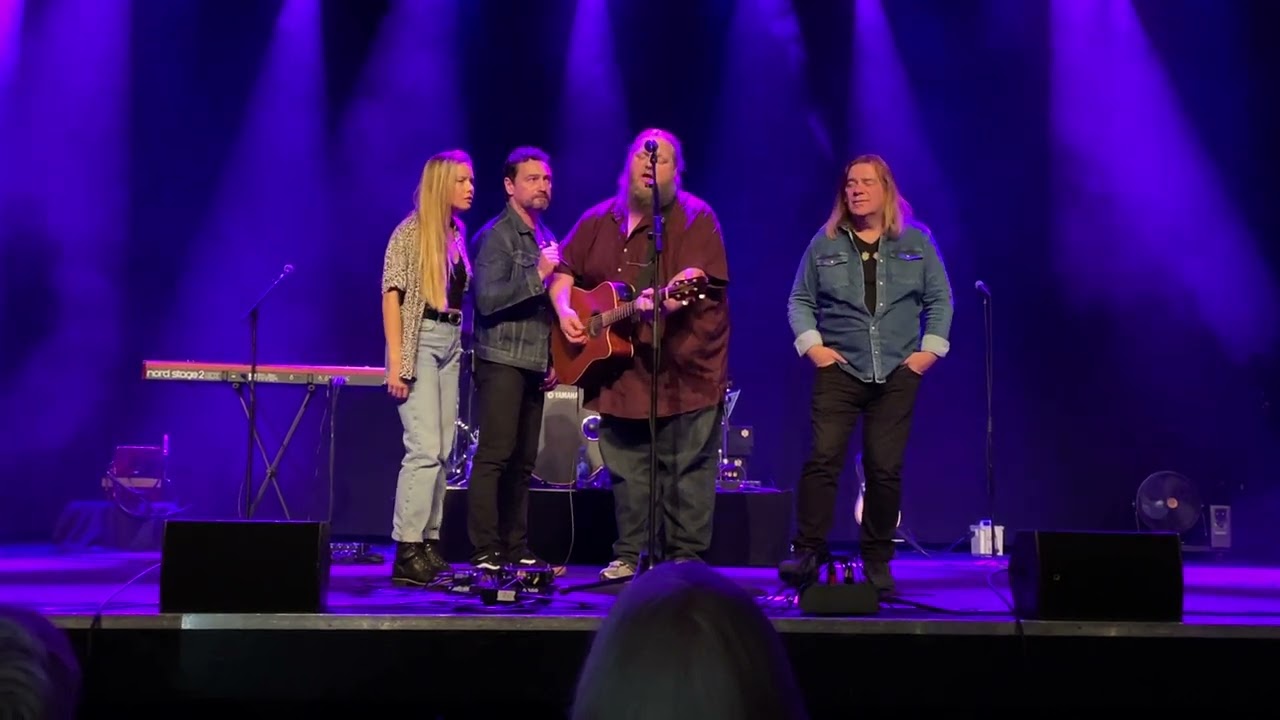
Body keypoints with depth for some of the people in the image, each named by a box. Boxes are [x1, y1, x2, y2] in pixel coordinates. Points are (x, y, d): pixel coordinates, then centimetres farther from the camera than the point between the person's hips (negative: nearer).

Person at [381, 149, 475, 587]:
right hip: (418, 342, -8)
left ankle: (429, 543, 13)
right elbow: (392, 294, -11)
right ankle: (407, 552, -10)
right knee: (424, 448, -13)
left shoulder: (456, 234, 14)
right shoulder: (411, 231, -7)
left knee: (442, 451, 7)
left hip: (450, 344, 8)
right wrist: (395, 359, -17)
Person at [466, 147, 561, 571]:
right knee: (493, 457, -10)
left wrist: (553, 360, 18)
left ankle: (515, 549, 11)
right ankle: (485, 552, -8)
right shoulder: (496, 236, -7)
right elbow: (487, 300, -16)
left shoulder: (545, 238, 18)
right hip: (502, 361, -7)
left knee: (522, 462, 7)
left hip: (534, 364, 8)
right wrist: (537, 275, -21)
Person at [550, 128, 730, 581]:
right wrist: (564, 310, -1)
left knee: (688, 467, -1)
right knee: (627, 470, 11)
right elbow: (565, 272, 18)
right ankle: (629, 555, 20)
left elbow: (696, 277, -17)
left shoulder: (694, 218, -3)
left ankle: (685, 557, 7)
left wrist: (663, 300, -35)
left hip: (685, 366, -5)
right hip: (619, 370, 5)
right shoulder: (599, 220, 13)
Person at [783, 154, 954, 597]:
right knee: (823, 457, -13)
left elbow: (940, 300, 10)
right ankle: (808, 551, -7)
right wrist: (811, 344, -4)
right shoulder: (825, 244, 7)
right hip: (839, 370, -1)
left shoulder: (917, 242, 8)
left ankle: (877, 561, 11)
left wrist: (931, 348, -1)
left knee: (886, 468, 1)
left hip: (897, 374, 1)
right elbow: (800, 300, 9)